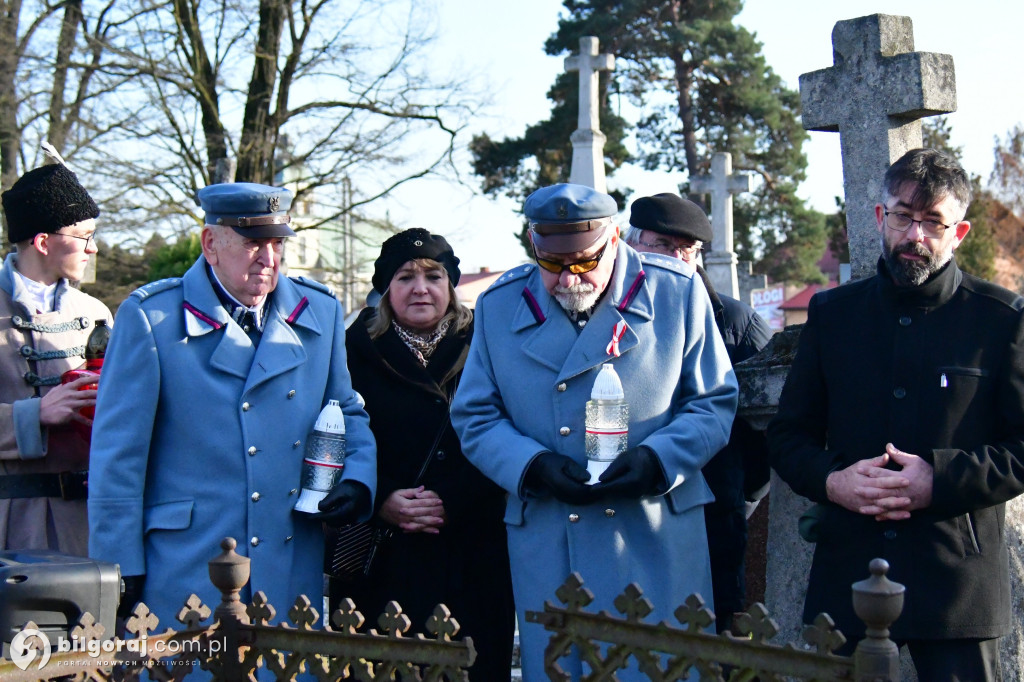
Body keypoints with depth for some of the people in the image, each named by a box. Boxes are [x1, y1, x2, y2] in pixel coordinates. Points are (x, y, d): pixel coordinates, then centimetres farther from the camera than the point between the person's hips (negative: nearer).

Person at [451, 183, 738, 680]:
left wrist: (657, 460, -14)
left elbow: (715, 402, 3)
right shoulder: (499, 306, 5)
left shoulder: (677, 292, 0)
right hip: (546, 545, 1)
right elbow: (475, 417, 7)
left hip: (657, 543, -1)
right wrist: (533, 466, -11)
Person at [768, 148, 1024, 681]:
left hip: (958, 577, -2)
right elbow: (786, 435, 13)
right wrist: (831, 481, -7)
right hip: (847, 573, 3)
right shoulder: (832, 314, 11)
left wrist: (941, 481, -16)